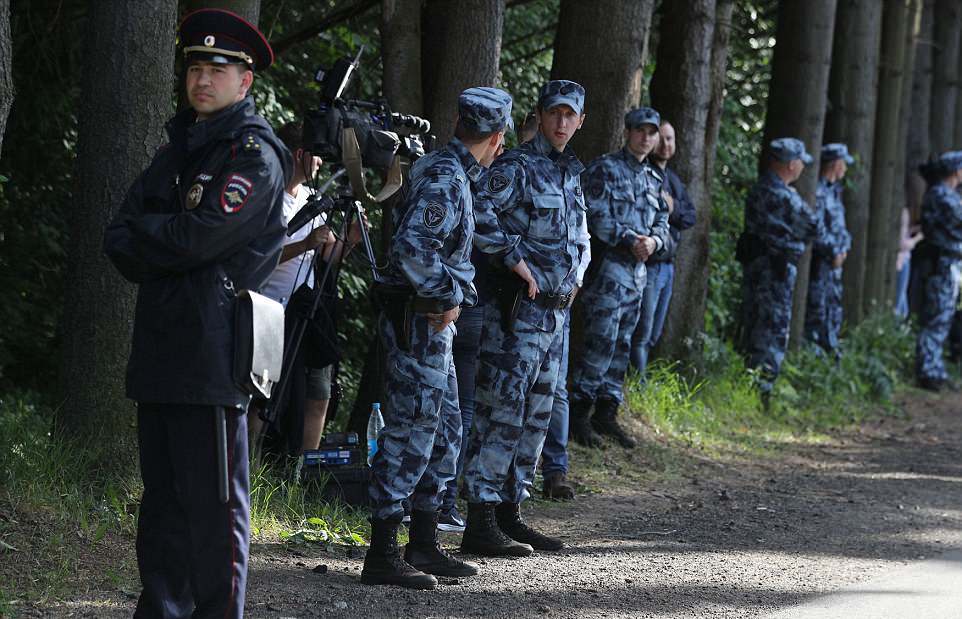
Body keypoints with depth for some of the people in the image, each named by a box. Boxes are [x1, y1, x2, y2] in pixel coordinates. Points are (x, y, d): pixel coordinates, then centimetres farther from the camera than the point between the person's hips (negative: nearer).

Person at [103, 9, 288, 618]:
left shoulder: (255, 155, -8)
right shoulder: (181, 147, 19)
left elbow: (199, 237, -18)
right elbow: (120, 236, 13)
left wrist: (141, 235, -1)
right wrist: (164, 246, -6)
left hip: (213, 354, -8)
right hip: (161, 349, 8)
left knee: (212, 503, -5)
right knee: (164, 494, 13)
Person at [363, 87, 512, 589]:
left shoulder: (450, 174, 15)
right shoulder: (447, 180, -17)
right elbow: (412, 246, -28)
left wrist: (454, 294, 16)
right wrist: (448, 296, -17)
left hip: (432, 321, 11)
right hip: (419, 318, -11)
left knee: (444, 432, 16)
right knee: (410, 431, -9)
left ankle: (424, 546, 22)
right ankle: (382, 555, -7)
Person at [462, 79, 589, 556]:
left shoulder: (571, 174, 18)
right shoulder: (516, 167, -10)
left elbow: (580, 236, 33)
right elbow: (478, 213, -25)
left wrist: (574, 277, 16)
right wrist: (516, 258, -22)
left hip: (554, 311, 9)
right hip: (518, 308, -9)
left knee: (535, 417, 11)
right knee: (501, 411, -11)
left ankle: (510, 513, 17)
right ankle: (480, 522, -11)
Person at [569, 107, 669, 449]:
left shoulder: (653, 179, 18)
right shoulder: (605, 168, -5)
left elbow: (662, 220, 19)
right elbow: (596, 216, -13)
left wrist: (654, 240, -3)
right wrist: (628, 239, -20)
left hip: (638, 270, 8)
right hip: (608, 265, -8)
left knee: (621, 343, 10)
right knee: (602, 340, -13)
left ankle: (607, 412, 17)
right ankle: (579, 413, -9)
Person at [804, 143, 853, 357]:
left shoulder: (834, 190, 15)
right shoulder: (818, 191, -17)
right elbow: (817, 229, -20)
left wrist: (844, 248, 9)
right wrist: (834, 252, -14)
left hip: (834, 260, 10)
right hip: (820, 260, -10)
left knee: (834, 306, 15)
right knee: (816, 308, -7)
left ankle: (830, 348, 23)